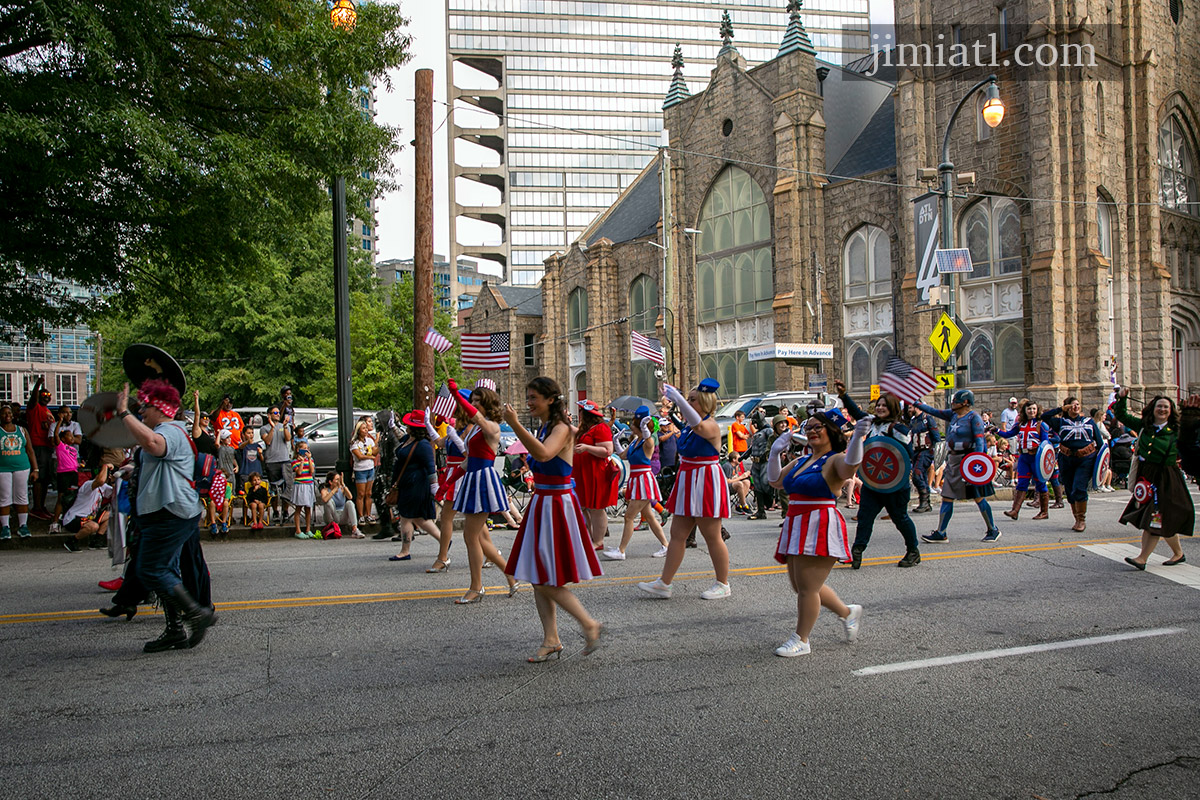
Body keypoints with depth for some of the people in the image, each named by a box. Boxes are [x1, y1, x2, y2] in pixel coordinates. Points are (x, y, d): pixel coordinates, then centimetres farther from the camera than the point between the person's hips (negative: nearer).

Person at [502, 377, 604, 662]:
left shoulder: (562, 429, -14)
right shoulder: (544, 429, 12)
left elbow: (543, 454, -35)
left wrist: (516, 425, -37)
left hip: (557, 505, -9)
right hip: (541, 504, 9)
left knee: (547, 582, -6)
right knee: (537, 579, 9)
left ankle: (591, 625, 9)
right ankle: (551, 641, 18)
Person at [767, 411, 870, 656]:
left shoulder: (835, 459, -7)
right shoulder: (800, 461, 17)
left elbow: (849, 466, -30)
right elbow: (775, 481, 22)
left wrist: (857, 437, -45)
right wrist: (776, 453, 12)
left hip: (820, 527, -9)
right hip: (797, 527, 9)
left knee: (807, 587, -4)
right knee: (802, 587, 17)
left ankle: (801, 640, 12)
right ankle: (847, 612, 36)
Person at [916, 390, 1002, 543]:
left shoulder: (974, 418, -10)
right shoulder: (953, 415, 12)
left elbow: (979, 441, -15)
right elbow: (933, 411, 17)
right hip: (953, 460, 8)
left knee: (978, 497, 1)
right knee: (947, 497, 4)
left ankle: (993, 530, 17)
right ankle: (940, 533, 5)